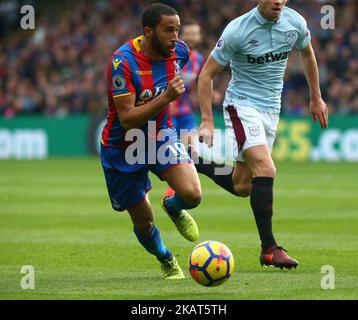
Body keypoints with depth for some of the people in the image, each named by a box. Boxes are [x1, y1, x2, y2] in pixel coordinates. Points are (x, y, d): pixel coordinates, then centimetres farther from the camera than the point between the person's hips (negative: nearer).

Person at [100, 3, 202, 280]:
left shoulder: (179, 52, -11)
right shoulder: (123, 61, -29)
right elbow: (127, 119, -32)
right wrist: (166, 97, -40)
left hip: (161, 134, 4)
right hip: (123, 148, -3)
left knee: (192, 195, -20)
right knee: (143, 222, 6)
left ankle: (174, 208, 18)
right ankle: (166, 260, 39)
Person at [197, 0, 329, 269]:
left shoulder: (295, 22, -4)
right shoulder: (237, 30, -17)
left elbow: (307, 55, 18)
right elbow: (207, 74, -10)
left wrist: (316, 98, 22)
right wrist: (207, 121, -14)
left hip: (271, 109, 6)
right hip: (242, 104, -6)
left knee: (241, 187, 7)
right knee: (266, 170, -23)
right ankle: (269, 249, -17)